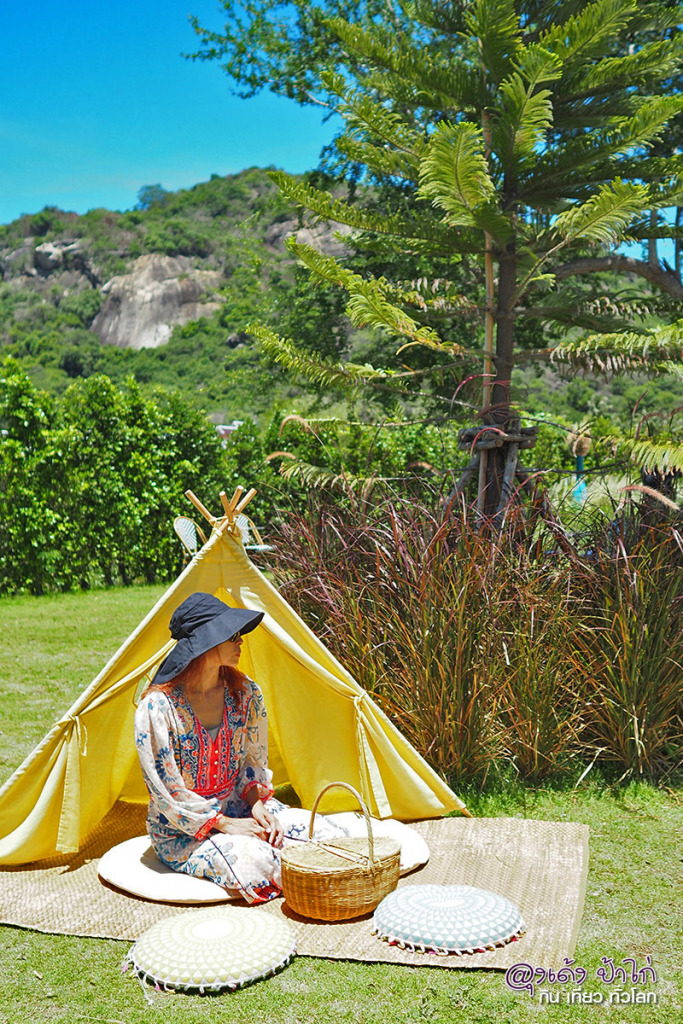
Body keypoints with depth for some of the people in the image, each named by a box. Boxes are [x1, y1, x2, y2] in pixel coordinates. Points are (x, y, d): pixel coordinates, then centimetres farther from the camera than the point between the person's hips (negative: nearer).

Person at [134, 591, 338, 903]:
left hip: (237, 806, 5)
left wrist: (257, 800, -11)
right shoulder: (158, 707, -20)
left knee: (319, 831, -18)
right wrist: (224, 824, -19)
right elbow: (165, 792, -16)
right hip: (181, 830, -4)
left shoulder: (245, 693, -2)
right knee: (252, 858, -31)